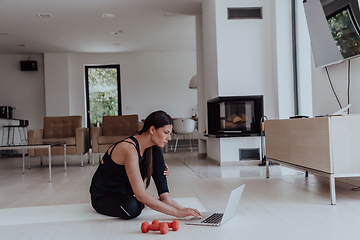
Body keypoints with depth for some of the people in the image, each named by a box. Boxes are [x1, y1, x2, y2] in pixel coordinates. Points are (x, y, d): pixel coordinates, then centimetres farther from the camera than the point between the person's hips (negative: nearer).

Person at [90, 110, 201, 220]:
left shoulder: (153, 149, -8)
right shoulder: (130, 150, -34)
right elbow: (140, 195, -36)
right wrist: (177, 212, -34)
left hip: (124, 188, 7)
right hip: (102, 196, -7)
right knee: (133, 208, -39)